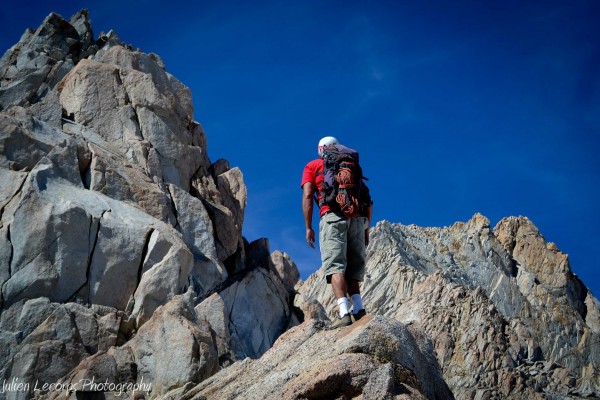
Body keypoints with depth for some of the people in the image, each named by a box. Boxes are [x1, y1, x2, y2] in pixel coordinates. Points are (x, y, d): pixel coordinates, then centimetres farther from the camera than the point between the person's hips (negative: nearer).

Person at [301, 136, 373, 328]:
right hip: (357, 217, 4)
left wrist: (308, 228, 5)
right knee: (353, 266, 9)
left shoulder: (312, 166, 19)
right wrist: (366, 229, 24)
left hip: (333, 215, -3)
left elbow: (307, 196, 4)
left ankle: (344, 312, -27)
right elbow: (369, 201, 21)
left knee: (335, 265, -12)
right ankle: (359, 309, -7)